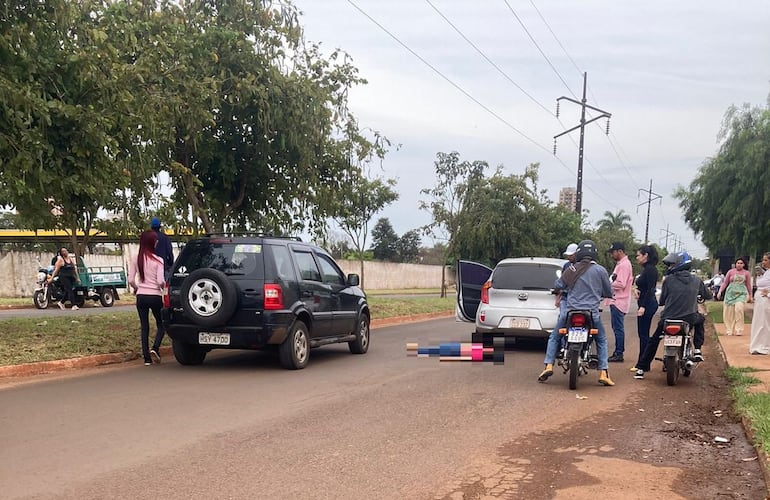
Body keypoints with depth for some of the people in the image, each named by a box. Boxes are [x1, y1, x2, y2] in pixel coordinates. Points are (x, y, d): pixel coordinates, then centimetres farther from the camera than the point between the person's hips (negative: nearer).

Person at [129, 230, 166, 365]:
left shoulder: (135, 260, 0)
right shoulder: (158, 260, -11)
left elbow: (130, 280, 0)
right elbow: (160, 281, -15)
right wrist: (164, 285, 7)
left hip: (141, 296, 3)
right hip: (155, 296, -3)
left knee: (144, 327, 10)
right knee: (161, 324, 14)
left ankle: (147, 358, 9)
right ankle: (155, 348, -8)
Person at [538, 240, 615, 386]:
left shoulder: (572, 269, -1)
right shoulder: (600, 270, -2)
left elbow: (558, 285, 8)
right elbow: (608, 293, 7)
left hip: (571, 311, 0)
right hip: (592, 313, 0)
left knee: (554, 337, 18)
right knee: (602, 341, 21)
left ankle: (548, 366, 3)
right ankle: (603, 373, 9)